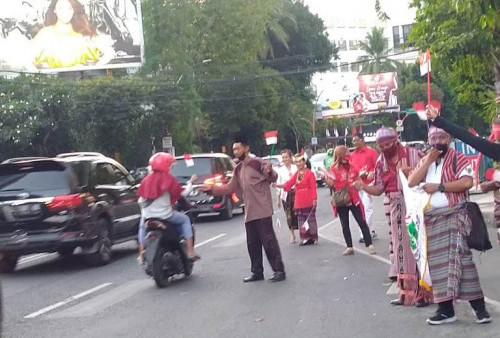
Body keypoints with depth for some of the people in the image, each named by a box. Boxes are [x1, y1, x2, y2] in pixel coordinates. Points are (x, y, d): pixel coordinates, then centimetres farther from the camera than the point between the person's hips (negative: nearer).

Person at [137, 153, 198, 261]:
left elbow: (141, 200, 9)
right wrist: (191, 182, 8)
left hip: (147, 216, 4)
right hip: (165, 215, -4)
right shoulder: (168, 178, -7)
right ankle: (190, 252, 8)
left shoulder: (147, 179, 6)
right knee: (185, 219, 17)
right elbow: (183, 193, -7)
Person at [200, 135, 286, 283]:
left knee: (268, 241, -9)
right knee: (253, 244, 11)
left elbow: (273, 178, -14)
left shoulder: (257, 163, -8)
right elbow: (230, 188, 23)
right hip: (249, 213, 8)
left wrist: (269, 172, -37)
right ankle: (257, 272, 19)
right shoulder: (238, 169, 17)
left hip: (262, 211, -8)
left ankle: (279, 270, -5)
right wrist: (212, 189, 16)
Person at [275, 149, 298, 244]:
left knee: (297, 213, -7)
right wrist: (278, 198, 10)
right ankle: (292, 235, 14)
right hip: (285, 194, 2)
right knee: (289, 215, 2)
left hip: (295, 192, -2)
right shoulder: (280, 170, 8)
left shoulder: (295, 168, 0)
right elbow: (279, 184, 11)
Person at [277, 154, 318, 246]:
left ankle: (313, 237, 8)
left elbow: (313, 187, -10)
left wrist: (314, 199, -15)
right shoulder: (296, 174, 11)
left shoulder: (309, 173, -8)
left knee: (311, 219, 0)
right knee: (301, 220, 9)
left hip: (309, 202, -7)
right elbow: (289, 184, 3)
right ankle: (304, 238, 15)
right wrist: (278, 185, -9)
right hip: (299, 202, 7)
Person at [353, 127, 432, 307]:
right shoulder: (380, 163, 8)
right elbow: (379, 189, 8)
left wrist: (411, 172, -23)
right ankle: (407, 292, 18)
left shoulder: (412, 153, -5)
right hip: (395, 208, 5)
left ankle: (423, 292, 4)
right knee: (401, 247, 9)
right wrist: (363, 186, -9)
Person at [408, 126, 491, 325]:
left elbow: (467, 182, -16)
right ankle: (445, 309, 9)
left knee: (460, 259, -12)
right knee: (438, 263, 4)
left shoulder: (457, 158, -1)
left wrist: (439, 186, -14)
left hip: (454, 216, -5)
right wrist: (428, 160, -4)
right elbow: (411, 182, 3)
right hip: (431, 219, 6)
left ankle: (479, 307, -5)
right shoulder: (425, 161, 16)